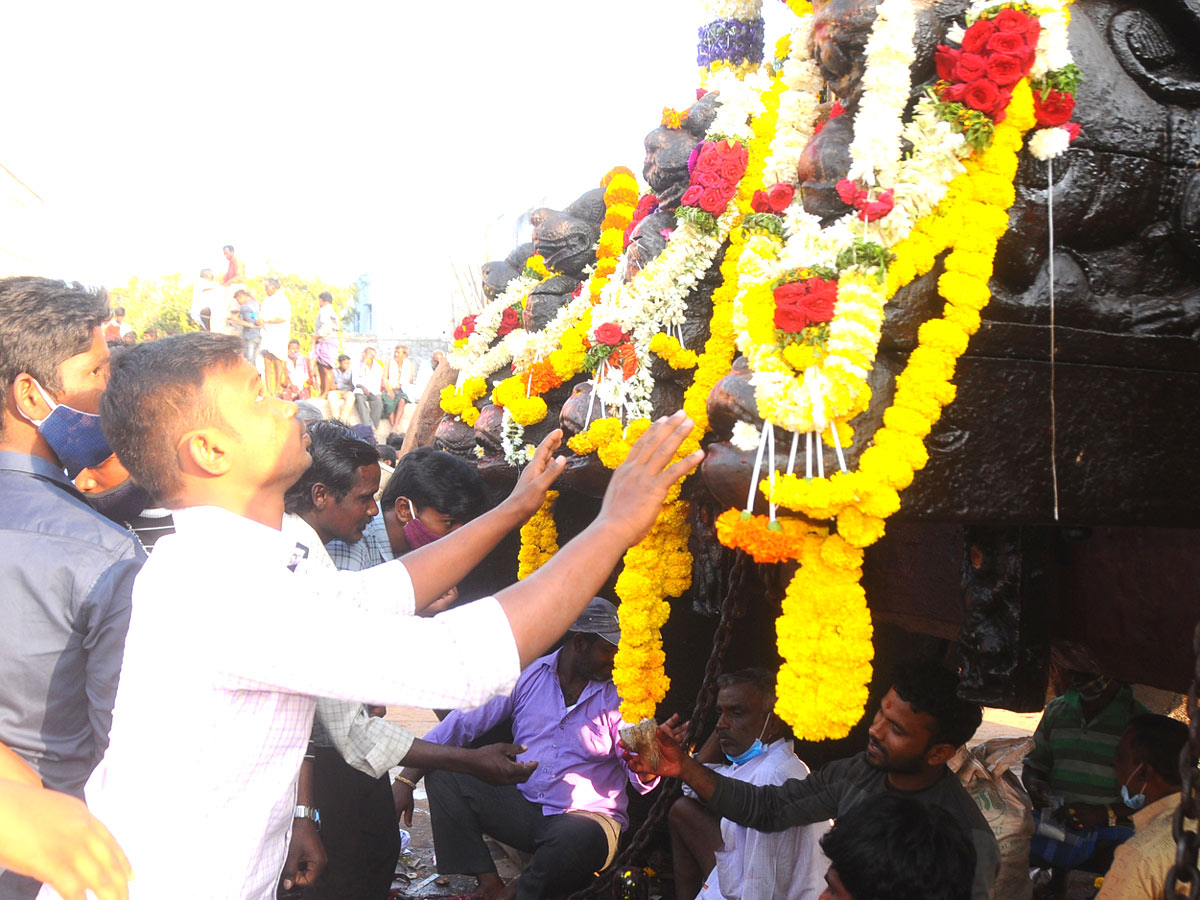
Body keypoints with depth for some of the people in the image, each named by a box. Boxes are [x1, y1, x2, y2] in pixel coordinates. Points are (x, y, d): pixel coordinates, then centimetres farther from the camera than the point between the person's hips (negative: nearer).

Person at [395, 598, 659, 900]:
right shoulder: (527, 676, 2)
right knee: (442, 774, -10)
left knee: (575, 838, -38)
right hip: (523, 804, 3)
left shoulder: (619, 695, -3)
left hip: (587, 817, -3)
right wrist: (406, 779, -11)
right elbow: (463, 721, -2)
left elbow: (642, 778, -9)